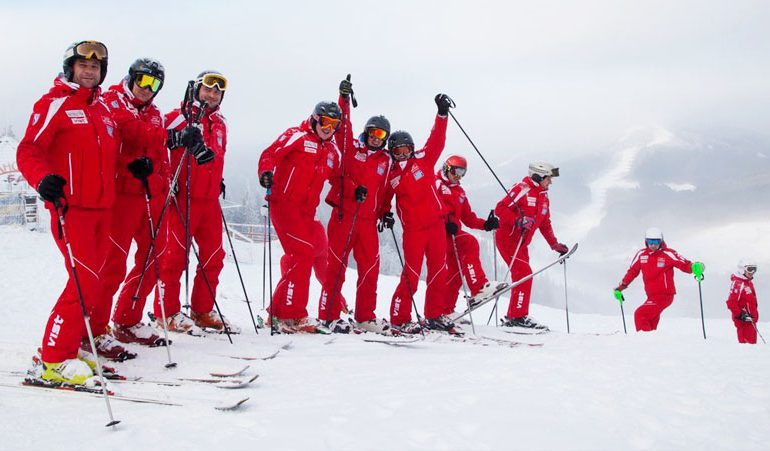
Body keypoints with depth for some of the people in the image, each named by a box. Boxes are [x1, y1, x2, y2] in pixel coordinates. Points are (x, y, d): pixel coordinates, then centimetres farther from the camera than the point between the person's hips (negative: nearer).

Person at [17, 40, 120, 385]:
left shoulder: (103, 108, 17)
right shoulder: (53, 104, -5)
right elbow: (28, 151, -13)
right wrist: (43, 179, -30)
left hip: (102, 208, 8)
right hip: (70, 208, -8)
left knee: (92, 279, 9)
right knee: (85, 282, -14)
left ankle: (70, 345, 20)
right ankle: (53, 360, -5)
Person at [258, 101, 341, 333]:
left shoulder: (332, 151, 18)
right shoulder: (297, 136, -2)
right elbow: (270, 153, -10)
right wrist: (266, 172, -28)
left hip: (307, 211, 8)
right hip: (284, 203, -8)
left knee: (299, 260, 9)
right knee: (303, 255, -15)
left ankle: (279, 311, 19)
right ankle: (293, 315, -10)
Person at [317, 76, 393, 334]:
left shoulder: (385, 160, 15)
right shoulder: (351, 148, 4)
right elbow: (343, 127, -9)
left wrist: (384, 213, 10)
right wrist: (344, 100, -19)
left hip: (368, 219, 5)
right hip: (344, 215, -4)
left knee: (370, 267, 6)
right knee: (337, 265, -4)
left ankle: (365, 317, 16)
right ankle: (328, 315, 0)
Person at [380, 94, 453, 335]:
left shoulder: (423, 159, 3)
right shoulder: (391, 175, 2)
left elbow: (437, 140, -6)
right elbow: (385, 197, 16)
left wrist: (442, 114, -14)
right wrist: (385, 214, 1)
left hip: (436, 224, 3)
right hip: (412, 229, -2)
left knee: (439, 271, 7)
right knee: (411, 274, -6)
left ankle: (434, 316, 19)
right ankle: (399, 319, 2)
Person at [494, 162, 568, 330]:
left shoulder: (544, 198, 15)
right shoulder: (522, 189, -13)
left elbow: (545, 225, 21)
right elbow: (500, 208, -19)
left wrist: (556, 245, 17)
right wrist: (518, 220, -31)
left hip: (522, 244, 9)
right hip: (508, 239, -9)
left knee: (522, 276, 10)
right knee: (525, 274, -16)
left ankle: (512, 317, 17)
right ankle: (518, 316, -12)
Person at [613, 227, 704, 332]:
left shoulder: (667, 254, -10)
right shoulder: (641, 255, 5)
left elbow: (685, 265, -14)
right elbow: (632, 271, 16)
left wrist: (695, 267, -37)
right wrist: (620, 287, 18)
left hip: (664, 295, -6)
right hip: (652, 296, 6)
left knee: (640, 315, -17)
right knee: (651, 326, 13)